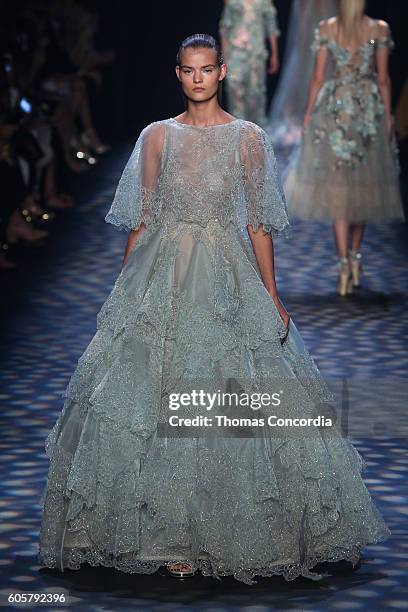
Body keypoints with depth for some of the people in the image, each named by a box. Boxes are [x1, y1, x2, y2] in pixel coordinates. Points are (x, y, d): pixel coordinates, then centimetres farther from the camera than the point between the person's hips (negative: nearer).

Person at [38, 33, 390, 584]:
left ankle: (227, 533, 10)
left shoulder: (248, 138, 4)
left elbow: (258, 223, 3)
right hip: (161, 277, 1)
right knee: (156, 401, -3)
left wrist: (272, 295, -1)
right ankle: (169, 535, 7)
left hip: (228, 279, -1)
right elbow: (141, 219, 9)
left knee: (234, 405, -3)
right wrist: (123, 288, 7)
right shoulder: (157, 136, 8)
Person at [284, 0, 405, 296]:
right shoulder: (380, 29, -4)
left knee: (337, 185, 1)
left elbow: (318, 78, -2)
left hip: (335, 109, -1)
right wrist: (387, 115, 8)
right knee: (364, 184, 13)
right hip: (370, 109, 1)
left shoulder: (326, 28, -4)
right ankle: (355, 258, 20)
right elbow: (383, 78, -1)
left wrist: (308, 116, 7)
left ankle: (345, 262, -7)